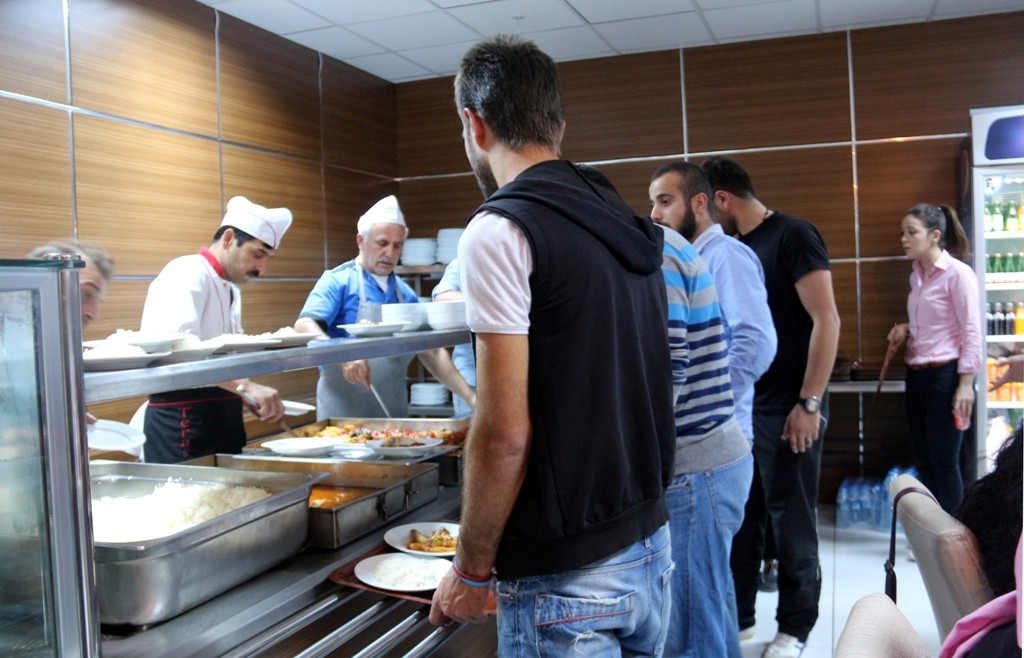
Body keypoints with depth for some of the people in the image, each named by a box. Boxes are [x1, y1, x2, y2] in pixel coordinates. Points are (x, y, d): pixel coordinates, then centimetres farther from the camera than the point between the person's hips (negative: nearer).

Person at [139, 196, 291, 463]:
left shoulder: (230, 288, 17)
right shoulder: (187, 275, -13)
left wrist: (255, 399, 10)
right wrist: (246, 386, -34)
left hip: (220, 417, 9)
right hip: (183, 421, -9)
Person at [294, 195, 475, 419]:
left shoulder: (406, 294, 9)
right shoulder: (338, 281, -6)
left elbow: (431, 352, 10)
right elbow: (305, 326, -19)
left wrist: (469, 396, -1)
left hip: (394, 413, 5)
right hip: (343, 414, -5)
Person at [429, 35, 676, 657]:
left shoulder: (499, 230, -16)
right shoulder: (631, 231, 8)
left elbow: (506, 432, -20)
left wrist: (472, 569, -8)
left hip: (568, 575, -8)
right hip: (652, 546, 8)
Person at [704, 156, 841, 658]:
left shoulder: (791, 236, -11)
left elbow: (826, 321, -16)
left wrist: (809, 403, -19)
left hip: (786, 408, -7)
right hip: (740, 407, 7)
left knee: (791, 520, 5)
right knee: (738, 517, 13)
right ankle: (736, 615, 27)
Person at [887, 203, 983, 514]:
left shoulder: (958, 273, -12)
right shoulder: (917, 274, 11)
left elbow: (972, 332, -13)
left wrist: (966, 384, -16)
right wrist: (906, 330, 4)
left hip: (946, 375, -7)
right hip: (916, 374, 8)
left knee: (944, 460, 0)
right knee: (925, 458, 12)